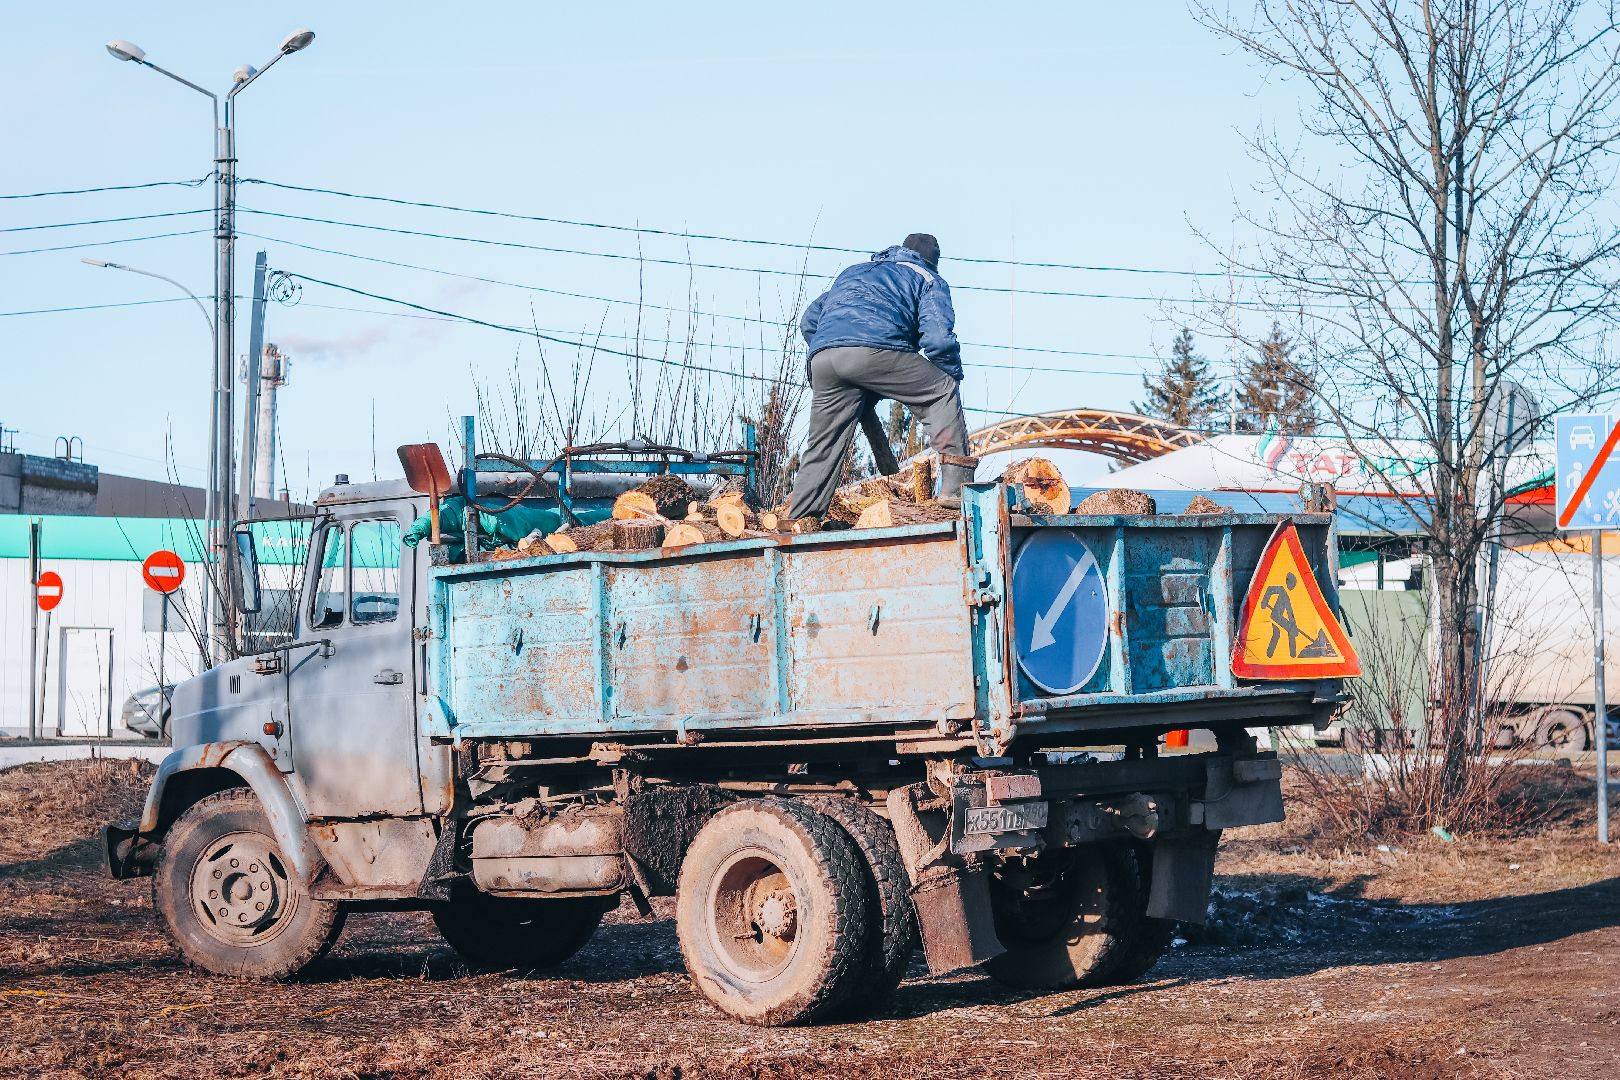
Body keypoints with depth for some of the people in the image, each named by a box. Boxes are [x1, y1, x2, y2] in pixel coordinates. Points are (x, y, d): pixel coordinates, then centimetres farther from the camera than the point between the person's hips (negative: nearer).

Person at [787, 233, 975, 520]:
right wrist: (953, 374, 22)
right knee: (943, 391, 9)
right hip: (874, 349, -5)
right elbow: (938, 337, 7)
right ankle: (955, 485, -2)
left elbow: (809, 321, 40)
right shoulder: (928, 280, 24)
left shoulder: (852, 271, 41)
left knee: (822, 447, 15)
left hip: (821, 357, 5)